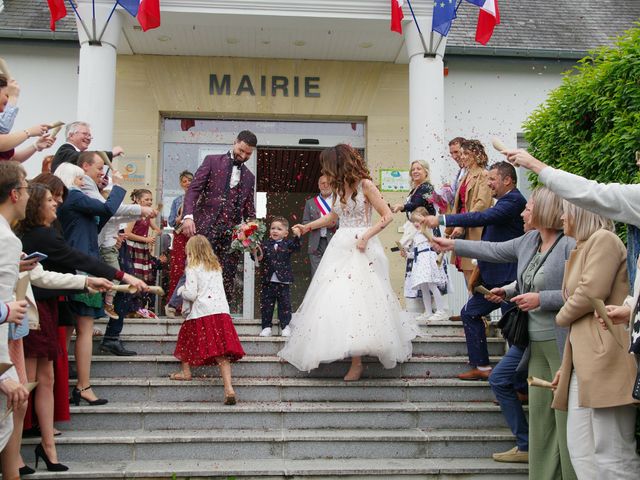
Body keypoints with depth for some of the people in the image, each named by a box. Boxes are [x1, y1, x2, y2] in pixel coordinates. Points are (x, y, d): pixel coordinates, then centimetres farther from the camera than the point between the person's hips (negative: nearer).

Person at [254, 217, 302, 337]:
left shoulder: (287, 244, 2)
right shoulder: (265, 244, 3)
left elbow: (296, 247, -15)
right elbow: (259, 257, -2)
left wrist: (297, 237, -29)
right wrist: (256, 254, -24)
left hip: (283, 282, -1)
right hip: (268, 282, 1)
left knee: (284, 305, 5)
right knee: (266, 305, 6)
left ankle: (285, 326, 15)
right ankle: (266, 327, 15)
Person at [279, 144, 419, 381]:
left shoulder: (364, 184, -6)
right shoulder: (339, 188, 13)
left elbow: (387, 215, -7)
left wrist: (366, 236, -16)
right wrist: (307, 226, 31)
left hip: (361, 249, -7)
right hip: (340, 247, 7)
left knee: (357, 301, -12)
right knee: (333, 297, -3)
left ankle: (357, 362, -9)